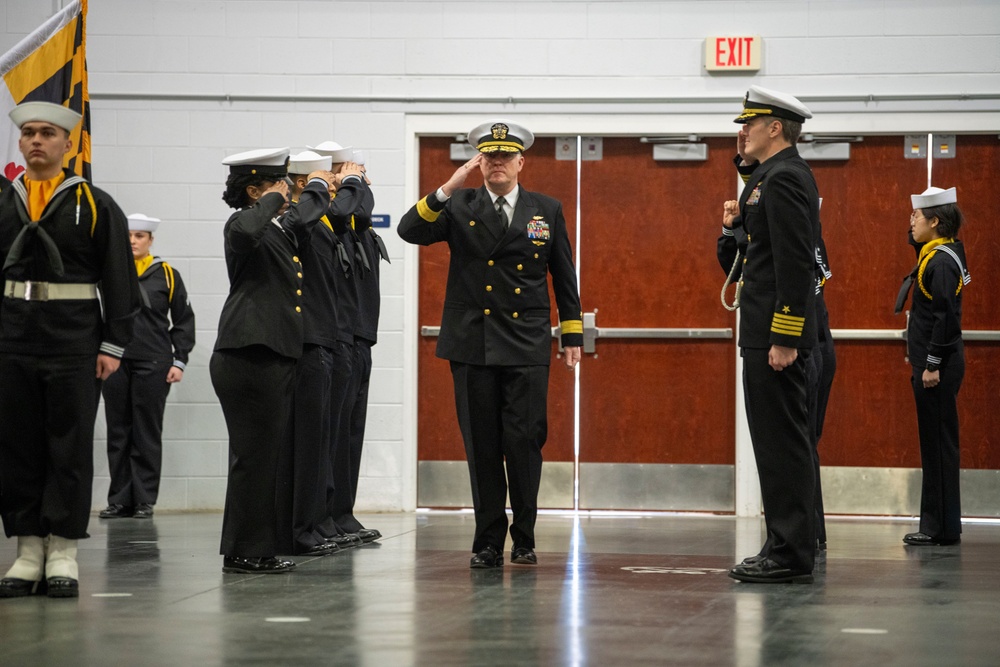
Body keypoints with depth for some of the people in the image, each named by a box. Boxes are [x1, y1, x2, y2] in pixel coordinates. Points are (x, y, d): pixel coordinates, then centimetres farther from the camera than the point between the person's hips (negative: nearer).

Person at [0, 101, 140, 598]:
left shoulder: (94, 205, 2)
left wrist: (113, 345, -7)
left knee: (69, 447, 0)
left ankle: (63, 554, 5)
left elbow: (119, 281, -1)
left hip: (74, 343, -3)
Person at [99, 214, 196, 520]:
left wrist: (179, 361, 0)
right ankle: (119, 500, 11)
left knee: (147, 434, 1)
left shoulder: (167, 274, 4)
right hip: (116, 363, 2)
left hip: (153, 365, -2)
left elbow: (184, 321, 6)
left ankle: (144, 501, 6)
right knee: (118, 433, 5)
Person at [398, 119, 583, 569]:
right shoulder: (459, 207, 6)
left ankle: (524, 539, 7)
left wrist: (573, 336, 10)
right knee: (482, 447, 3)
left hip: (527, 346, 0)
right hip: (473, 344, 0)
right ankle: (488, 542, 10)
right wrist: (446, 190, -19)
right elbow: (409, 231, -8)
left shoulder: (547, 210, 10)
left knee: (524, 442, -6)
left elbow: (564, 276, 13)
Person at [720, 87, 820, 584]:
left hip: (776, 335, -11)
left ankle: (790, 555, -6)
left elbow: (795, 263, -21)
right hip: (772, 334, 11)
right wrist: (741, 218, 11)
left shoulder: (783, 178, -14)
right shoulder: (782, 176, 19)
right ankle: (789, 548, 16)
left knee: (782, 443, -8)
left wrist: (783, 339, -23)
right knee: (782, 441, 12)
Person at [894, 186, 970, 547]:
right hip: (931, 363, 10)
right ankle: (938, 526, 17)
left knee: (938, 445, -5)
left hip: (938, 367, -10)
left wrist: (932, 365, -20)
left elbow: (946, 317, -21)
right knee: (935, 444, 12)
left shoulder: (941, 261, -15)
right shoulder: (936, 254, 14)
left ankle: (943, 527, -1)